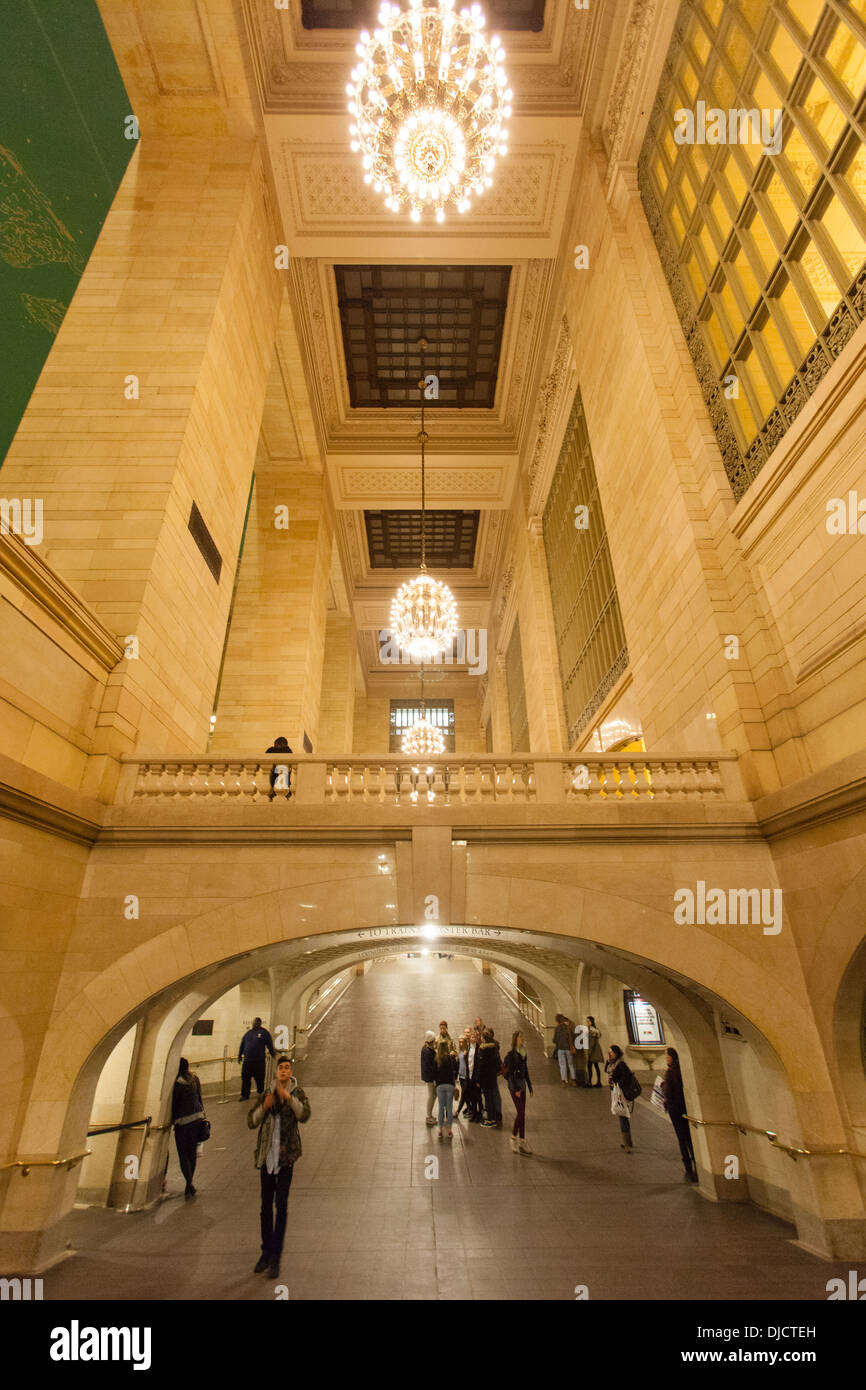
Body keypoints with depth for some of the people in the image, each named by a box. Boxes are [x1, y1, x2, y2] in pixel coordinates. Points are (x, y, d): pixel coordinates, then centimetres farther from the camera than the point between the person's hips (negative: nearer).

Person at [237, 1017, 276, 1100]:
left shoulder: (263, 1032, 0)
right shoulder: (248, 1032, 12)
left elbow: (269, 1044, 4)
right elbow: (242, 1045, 19)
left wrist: (273, 1054, 6)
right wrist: (239, 1055, 18)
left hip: (259, 1061, -3)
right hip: (247, 1060, 3)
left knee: (259, 1078, 5)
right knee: (245, 1078, 2)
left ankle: (261, 1093, 22)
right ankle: (244, 1095, 15)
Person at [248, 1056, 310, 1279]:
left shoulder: (297, 1093, -2)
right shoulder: (266, 1094, 6)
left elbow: (304, 1116, -18)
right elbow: (251, 1122, 2)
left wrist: (289, 1097, -29)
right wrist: (264, 1106, -17)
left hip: (286, 1154, -3)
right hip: (267, 1154, 3)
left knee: (281, 1204, -6)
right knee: (266, 1205, 12)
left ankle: (276, 1257, 3)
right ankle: (266, 1251, 28)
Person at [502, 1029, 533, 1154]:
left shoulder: (523, 1052, 10)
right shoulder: (511, 1053, -12)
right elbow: (510, 1072, -15)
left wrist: (530, 1087, 16)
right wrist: (516, 1089, -18)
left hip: (522, 1084, 7)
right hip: (514, 1084, -7)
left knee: (522, 1113, 8)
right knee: (520, 1112, -8)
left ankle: (522, 1143, 14)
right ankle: (514, 1138, 8)